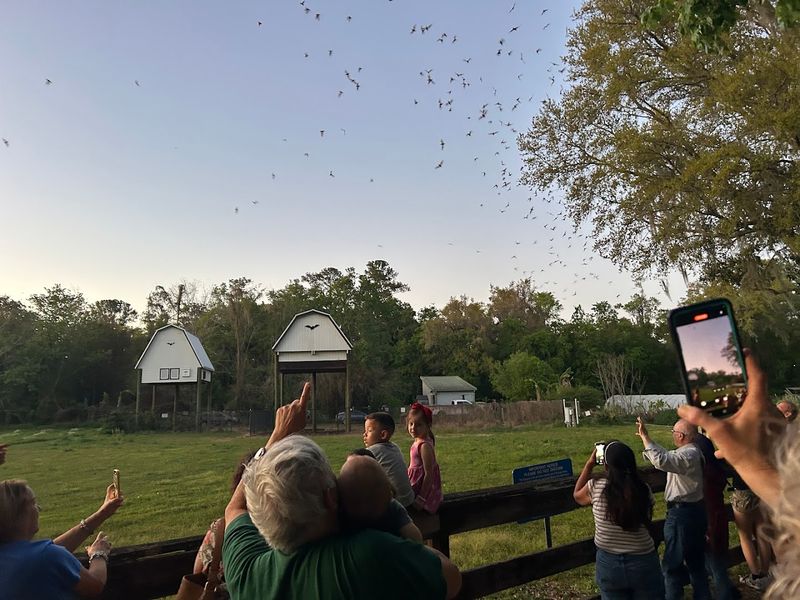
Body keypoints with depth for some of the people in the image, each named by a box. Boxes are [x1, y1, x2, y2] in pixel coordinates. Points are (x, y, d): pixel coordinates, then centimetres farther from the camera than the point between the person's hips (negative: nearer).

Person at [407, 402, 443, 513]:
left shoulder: (425, 446, -22)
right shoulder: (417, 442, 5)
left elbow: (428, 474, -22)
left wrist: (420, 499, -20)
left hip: (424, 489, -9)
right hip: (416, 486, 9)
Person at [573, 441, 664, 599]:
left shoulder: (595, 487, -15)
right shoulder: (643, 489, -13)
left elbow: (577, 495, 8)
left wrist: (589, 464, 8)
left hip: (608, 563, 0)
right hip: (643, 562, 1)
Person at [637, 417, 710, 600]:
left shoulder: (688, 455, -23)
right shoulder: (691, 452, 10)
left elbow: (661, 460, -39)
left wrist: (645, 437, -34)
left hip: (681, 514, -10)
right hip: (695, 510, 10)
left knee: (672, 564, 0)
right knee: (696, 560, 21)